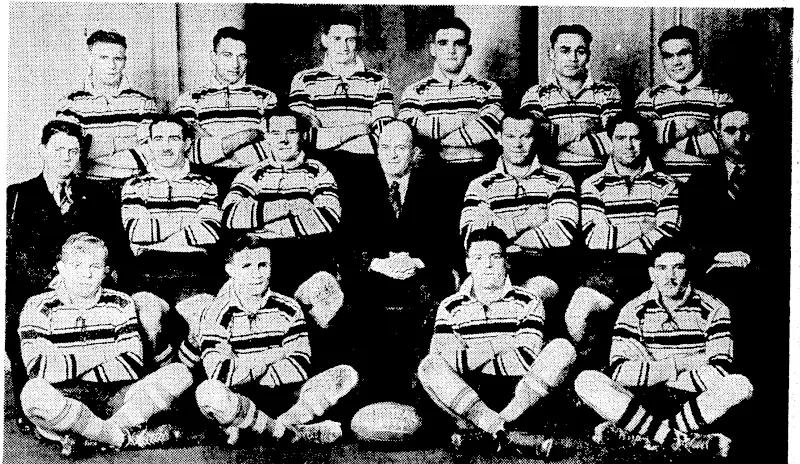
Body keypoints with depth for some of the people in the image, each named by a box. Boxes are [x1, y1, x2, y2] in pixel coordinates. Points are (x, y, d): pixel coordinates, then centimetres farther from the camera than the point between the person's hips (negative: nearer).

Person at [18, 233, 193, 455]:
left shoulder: (121, 304, 10)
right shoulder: (39, 308, 2)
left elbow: (133, 367, -2)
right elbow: (38, 369, -14)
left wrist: (70, 372, -10)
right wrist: (103, 354, -8)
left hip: (113, 401, 3)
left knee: (180, 373, -16)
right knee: (34, 392, -38)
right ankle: (128, 438, -25)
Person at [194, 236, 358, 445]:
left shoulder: (288, 309, 4)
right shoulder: (217, 314, -5)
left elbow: (300, 367, -6)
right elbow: (220, 373, -18)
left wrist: (244, 376, -14)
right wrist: (270, 356, -10)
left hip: (284, 398, 4)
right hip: (238, 401, -3)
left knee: (347, 374, -15)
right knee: (208, 392, -37)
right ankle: (294, 431, -20)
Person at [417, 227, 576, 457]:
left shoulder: (527, 302, 7)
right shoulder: (451, 307, 9)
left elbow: (527, 359, -6)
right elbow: (440, 361, -6)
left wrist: (468, 361, -10)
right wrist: (497, 347, -14)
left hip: (519, 395, 0)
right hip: (466, 394, 0)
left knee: (562, 348, -22)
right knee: (428, 366, -28)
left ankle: (480, 430, -29)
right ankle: (506, 436, -35)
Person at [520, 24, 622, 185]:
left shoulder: (607, 92, 14)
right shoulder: (535, 95, 10)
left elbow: (614, 144, -1)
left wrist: (558, 139, -3)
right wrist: (584, 127, -5)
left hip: (597, 177, 1)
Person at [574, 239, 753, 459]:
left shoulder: (713, 310, -1)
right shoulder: (634, 311, 1)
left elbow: (721, 374, -13)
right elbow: (618, 371, -11)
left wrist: (655, 378, -11)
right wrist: (676, 366, -15)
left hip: (696, 405, 0)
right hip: (644, 403, 1)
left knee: (741, 385, -31)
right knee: (586, 381, -23)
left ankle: (631, 432, -26)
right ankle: (682, 440, -29)